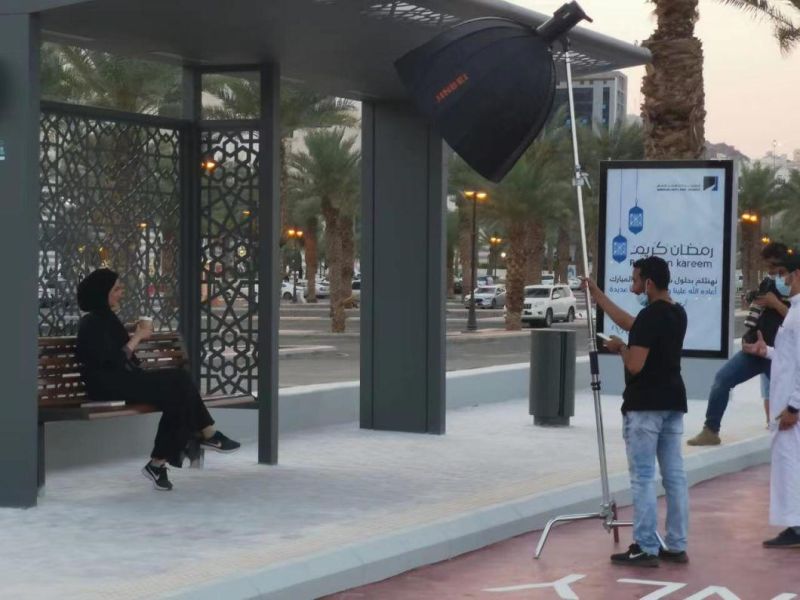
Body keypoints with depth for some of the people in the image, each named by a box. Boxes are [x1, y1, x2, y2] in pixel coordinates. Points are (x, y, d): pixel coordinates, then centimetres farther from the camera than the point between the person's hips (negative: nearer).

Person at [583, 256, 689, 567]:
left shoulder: (649, 316, -18)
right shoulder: (677, 313, 11)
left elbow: (635, 365, -23)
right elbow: (628, 323, 21)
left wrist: (620, 347, -2)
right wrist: (596, 293, 24)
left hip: (645, 406, -9)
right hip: (672, 403, 9)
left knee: (643, 478, -4)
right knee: (674, 476, 9)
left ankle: (646, 549, -2)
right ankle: (677, 546, 13)